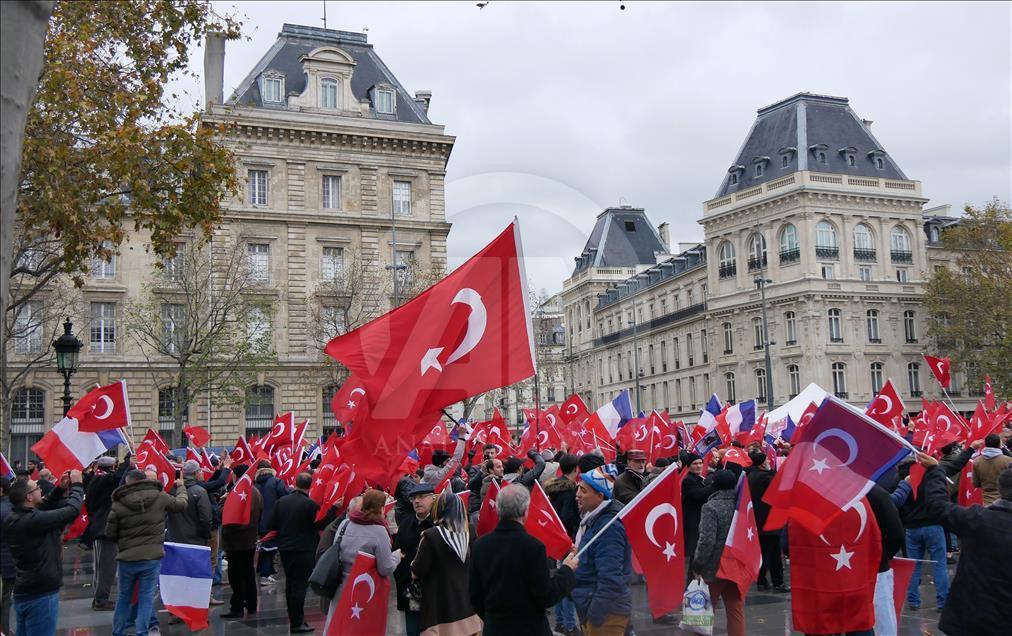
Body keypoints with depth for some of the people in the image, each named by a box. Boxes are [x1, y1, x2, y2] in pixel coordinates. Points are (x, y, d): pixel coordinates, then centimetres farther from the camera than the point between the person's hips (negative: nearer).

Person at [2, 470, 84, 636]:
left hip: (22, 593, 9)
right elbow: (73, 509, -20)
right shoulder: (34, 521, -23)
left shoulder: (11, 519, 2)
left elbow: (42, 508, 18)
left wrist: (61, 489, 10)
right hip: (41, 595, -9)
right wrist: (77, 485, -4)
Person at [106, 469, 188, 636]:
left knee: (123, 597, 17)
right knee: (146, 596, 8)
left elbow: (110, 534, -1)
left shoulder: (118, 504, -8)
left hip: (127, 558, 0)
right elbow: (181, 504, 12)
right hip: (153, 557, 0)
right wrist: (181, 487, 31)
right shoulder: (160, 497, -6)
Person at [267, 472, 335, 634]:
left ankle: (293, 618, 27)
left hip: (284, 549, 6)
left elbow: (271, 526, 6)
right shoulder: (310, 504, -15)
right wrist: (333, 509, -3)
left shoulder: (281, 502, 2)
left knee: (290, 583, 17)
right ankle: (297, 623, 0)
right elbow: (322, 524, -10)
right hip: (304, 550, -6)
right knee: (300, 585, -2)